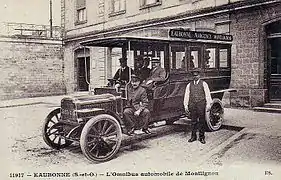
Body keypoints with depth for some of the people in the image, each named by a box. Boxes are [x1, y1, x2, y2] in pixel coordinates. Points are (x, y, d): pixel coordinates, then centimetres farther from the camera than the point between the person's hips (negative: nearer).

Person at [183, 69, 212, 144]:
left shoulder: (203, 84, 4)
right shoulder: (189, 85, 11)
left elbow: (207, 94, 0)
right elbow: (186, 95, 11)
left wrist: (208, 104, -6)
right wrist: (186, 105, 6)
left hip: (201, 104, -2)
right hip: (192, 105, 2)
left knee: (201, 121, 2)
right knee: (193, 121, 7)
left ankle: (201, 137, 12)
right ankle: (193, 136, 17)